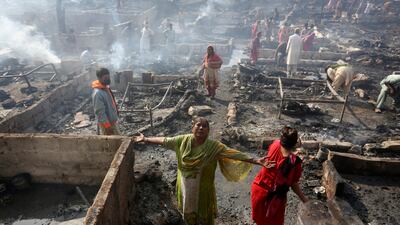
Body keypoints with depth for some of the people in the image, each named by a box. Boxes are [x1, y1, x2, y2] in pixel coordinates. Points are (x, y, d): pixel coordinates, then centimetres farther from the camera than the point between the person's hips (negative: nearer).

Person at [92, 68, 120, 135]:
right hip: (106, 124, -9)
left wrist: (115, 118, 19)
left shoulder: (106, 88, 4)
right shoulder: (97, 93, -25)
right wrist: (108, 126, -23)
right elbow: (100, 112, -26)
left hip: (112, 121, 9)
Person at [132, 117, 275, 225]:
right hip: (186, 188, 3)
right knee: (188, 212, 26)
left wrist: (256, 161, -33)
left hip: (203, 189, -3)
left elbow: (235, 155, -25)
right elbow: (164, 141, -1)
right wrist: (145, 139, 4)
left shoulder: (214, 146, -21)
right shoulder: (183, 140, -13)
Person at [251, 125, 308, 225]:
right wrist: (303, 198, 1)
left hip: (258, 188, 4)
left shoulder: (275, 145, -17)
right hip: (274, 197, -4)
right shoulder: (295, 162, -27)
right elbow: (294, 185, -15)